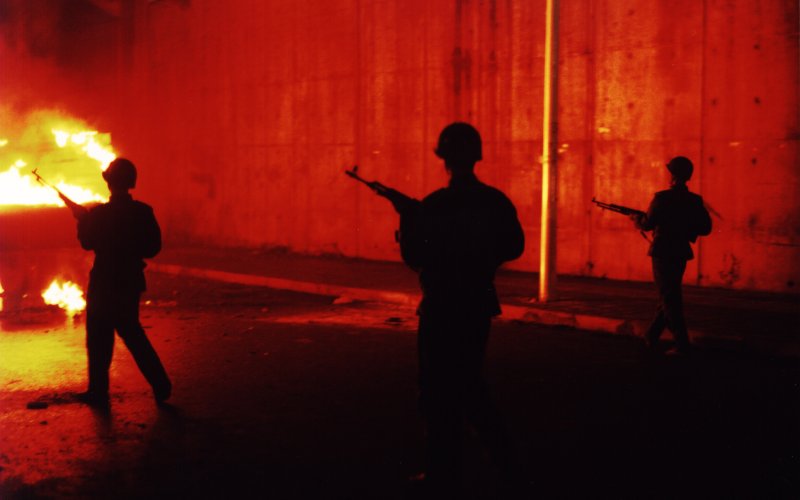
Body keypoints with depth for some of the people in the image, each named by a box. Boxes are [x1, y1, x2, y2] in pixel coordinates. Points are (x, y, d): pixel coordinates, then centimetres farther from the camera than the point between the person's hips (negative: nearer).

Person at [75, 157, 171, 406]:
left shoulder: (99, 213, -15)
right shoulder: (143, 212, -3)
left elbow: (87, 242, -2)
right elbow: (153, 247, 1)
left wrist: (82, 219, 13)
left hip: (104, 283, -5)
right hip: (131, 281, 5)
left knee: (99, 337, 7)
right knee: (131, 332, 17)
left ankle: (98, 390, 12)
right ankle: (160, 385, 12)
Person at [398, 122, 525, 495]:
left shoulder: (433, 206, -17)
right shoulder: (497, 202, -1)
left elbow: (415, 258, -12)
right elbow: (514, 247, 10)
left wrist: (407, 217, 1)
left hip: (443, 308, -6)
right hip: (479, 305, 6)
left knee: (439, 392, 4)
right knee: (468, 382, 22)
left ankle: (443, 475, 11)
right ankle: (503, 456, 23)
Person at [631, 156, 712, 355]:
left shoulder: (662, 198, -13)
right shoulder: (695, 200, 3)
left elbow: (648, 224, -15)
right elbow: (706, 228, 5)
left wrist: (637, 219, 7)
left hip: (663, 253, -6)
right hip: (681, 254, 6)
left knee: (669, 298, -1)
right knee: (669, 296, 17)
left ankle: (682, 344, -6)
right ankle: (651, 337, 25)